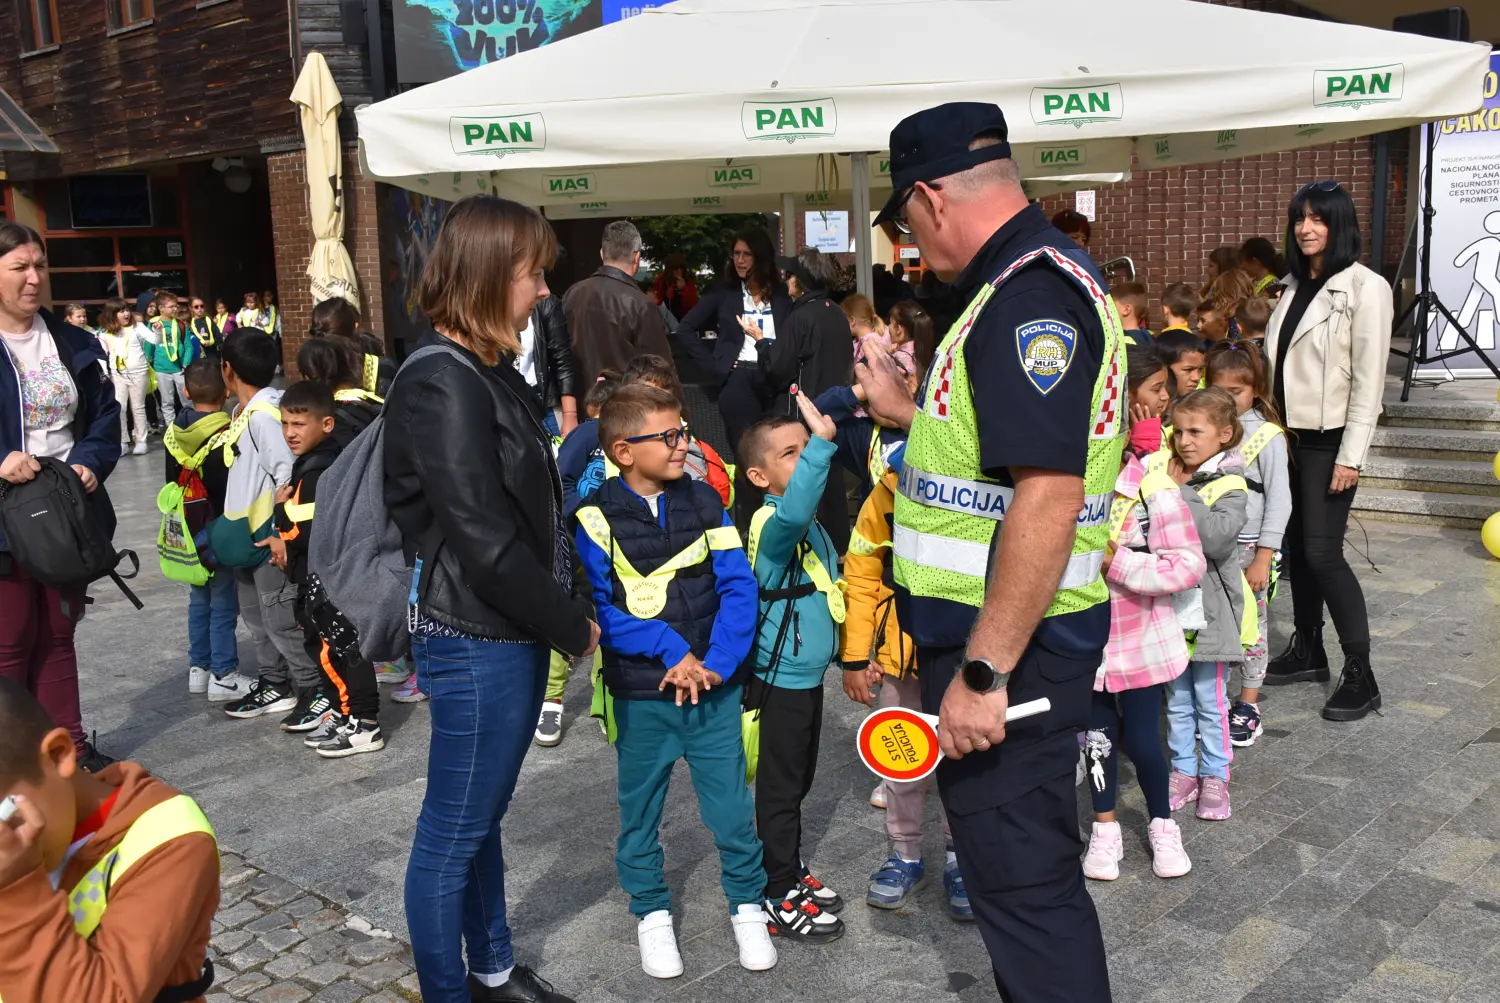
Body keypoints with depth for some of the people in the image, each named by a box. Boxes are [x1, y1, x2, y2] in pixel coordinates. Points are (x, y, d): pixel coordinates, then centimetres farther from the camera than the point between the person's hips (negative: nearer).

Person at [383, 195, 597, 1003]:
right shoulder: (442, 386, -19)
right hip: (475, 642, -10)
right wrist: (573, 626, -12)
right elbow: (483, 541, -22)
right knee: (453, 834, 5)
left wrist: (568, 609, 5)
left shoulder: (490, 375, 12)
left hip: (511, 634, 10)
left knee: (481, 819, 21)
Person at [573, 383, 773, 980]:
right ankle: (652, 913, 33)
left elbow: (739, 586, -4)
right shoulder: (595, 519, -9)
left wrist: (718, 662, -14)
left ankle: (747, 904, 28)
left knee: (730, 803, 7)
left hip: (714, 685, 2)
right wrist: (671, 650, -18)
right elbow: (598, 609, -13)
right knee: (640, 809, 13)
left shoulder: (704, 502, 0)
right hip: (639, 695, -1)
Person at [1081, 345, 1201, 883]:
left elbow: (1188, 565, -17)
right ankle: (1105, 828, 35)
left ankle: (1162, 825, 35)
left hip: (1141, 639, -1)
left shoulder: (1153, 485, -14)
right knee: (1098, 735, 15)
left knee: (1142, 739, 9)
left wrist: (1118, 562, -23)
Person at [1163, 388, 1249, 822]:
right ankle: (1184, 771, 26)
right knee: (1177, 700, 14)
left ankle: (1215, 777, 21)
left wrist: (1180, 493, -25)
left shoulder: (1229, 485, -10)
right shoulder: (1168, 476, 5)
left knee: (1210, 702, 8)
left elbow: (1217, 536, -26)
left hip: (1210, 613, -4)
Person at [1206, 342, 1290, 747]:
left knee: (1250, 626, 7)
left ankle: (1248, 706, 19)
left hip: (1247, 548, -3)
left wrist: (1263, 557, -12)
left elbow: (1279, 500, -9)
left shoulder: (1266, 435, -8)